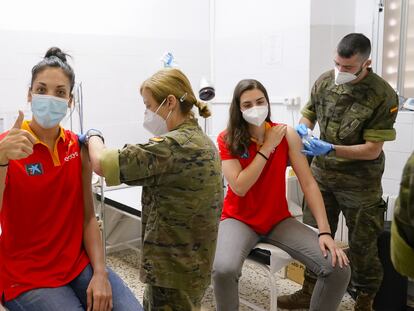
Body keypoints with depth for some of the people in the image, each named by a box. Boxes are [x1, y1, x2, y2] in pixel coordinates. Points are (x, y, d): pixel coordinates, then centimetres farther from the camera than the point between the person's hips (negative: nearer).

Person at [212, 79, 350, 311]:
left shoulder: (287, 134, -5)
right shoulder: (227, 140, -10)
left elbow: (309, 183, -8)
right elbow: (239, 188, -19)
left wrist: (325, 231, -16)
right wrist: (267, 147, -18)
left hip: (279, 220, 3)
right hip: (239, 219, -2)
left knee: (339, 269, -14)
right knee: (223, 270, -34)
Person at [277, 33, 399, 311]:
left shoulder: (383, 96, -19)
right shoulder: (325, 81, -5)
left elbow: (372, 150, -19)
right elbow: (309, 115, 11)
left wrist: (330, 149, -29)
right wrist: (302, 128, -13)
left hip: (359, 181, -4)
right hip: (322, 174, 4)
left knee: (362, 243, 9)